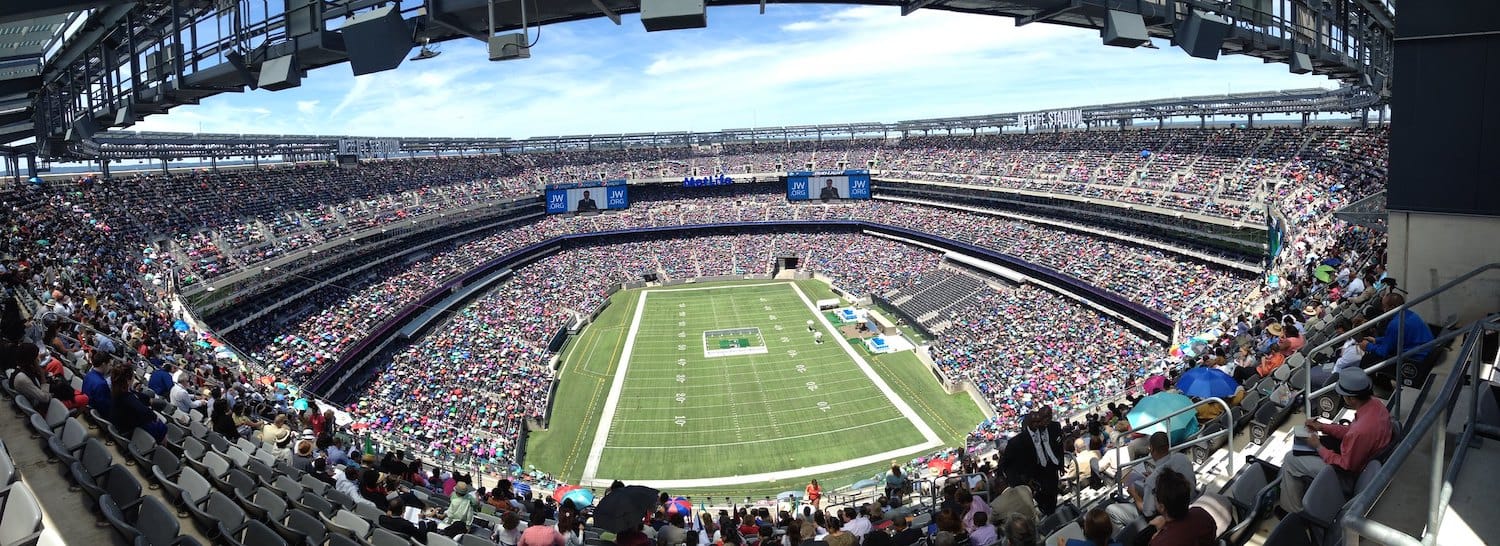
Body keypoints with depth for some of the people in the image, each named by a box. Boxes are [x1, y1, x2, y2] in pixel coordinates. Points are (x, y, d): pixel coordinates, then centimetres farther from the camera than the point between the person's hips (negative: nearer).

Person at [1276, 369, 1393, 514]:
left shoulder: (1360, 431, -40)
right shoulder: (1375, 404, -13)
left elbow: (1346, 466, -25)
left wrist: (1319, 446, -13)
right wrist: (1322, 427, 3)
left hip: (1351, 474, -9)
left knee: (1290, 462, 2)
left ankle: (1291, 511, 18)